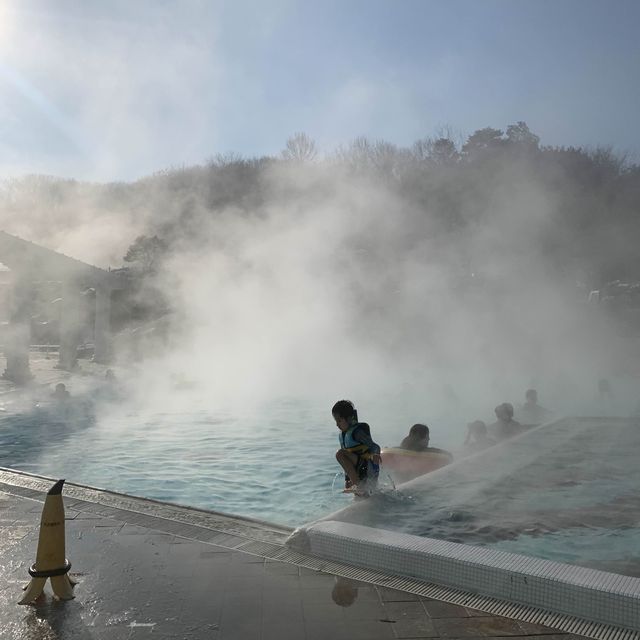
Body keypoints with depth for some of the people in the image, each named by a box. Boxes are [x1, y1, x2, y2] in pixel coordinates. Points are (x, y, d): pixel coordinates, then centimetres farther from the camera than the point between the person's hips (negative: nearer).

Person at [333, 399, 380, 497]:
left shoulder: (356, 431, -14)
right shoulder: (341, 436, 12)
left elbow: (374, 446, -25)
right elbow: (348, 461, 18)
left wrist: (375, 454, -48)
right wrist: (347, 480, 15)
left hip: (369, 467, -9)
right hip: (360, 472, 9)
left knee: (340, 453, -26)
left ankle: (358, 485, -23)